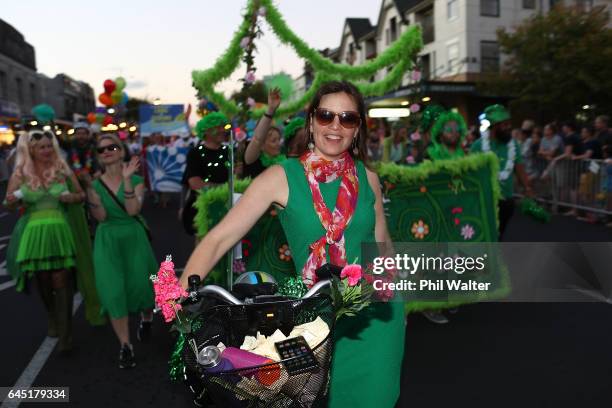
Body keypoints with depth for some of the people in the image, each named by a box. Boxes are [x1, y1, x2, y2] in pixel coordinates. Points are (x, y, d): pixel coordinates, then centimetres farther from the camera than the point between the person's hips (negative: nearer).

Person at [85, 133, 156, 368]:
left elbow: (133, 210, -19)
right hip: (108, 241, 1)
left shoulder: (136, 180, -2)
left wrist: (127, 180, -24)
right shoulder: (95, 183, 2)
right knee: (113, 291, -7)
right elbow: (101, 216, -10)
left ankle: (146, 319, 37)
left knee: (140, 285, 1)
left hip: (133, 238, -1)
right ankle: (125, 346, 4)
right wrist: (90, 189, -21)